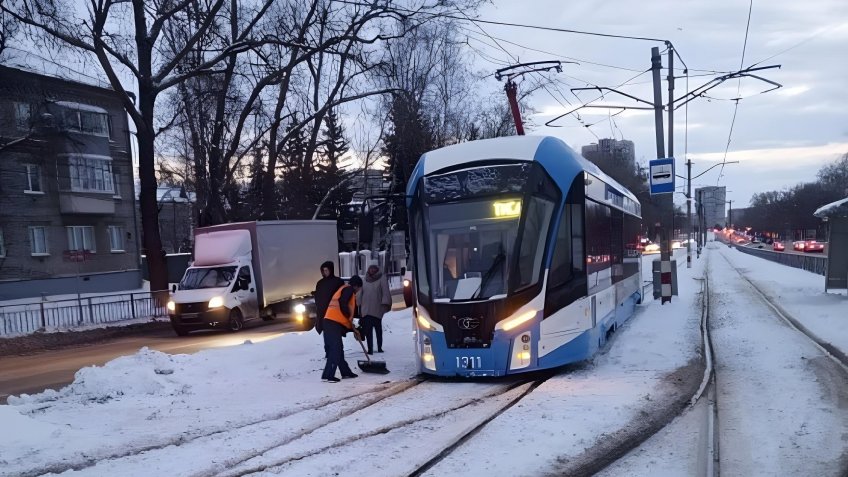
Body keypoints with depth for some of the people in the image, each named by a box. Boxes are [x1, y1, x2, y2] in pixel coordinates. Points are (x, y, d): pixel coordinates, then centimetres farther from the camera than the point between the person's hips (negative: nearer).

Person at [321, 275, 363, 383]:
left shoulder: (342, 290, 30)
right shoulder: (349, 289, 1)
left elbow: (348, 311, 31)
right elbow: (343, 303, -18)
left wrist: (354, 330, 31)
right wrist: (349, 317, -5)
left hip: (330, 322, 10)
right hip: (334, 323, -10)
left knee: (338, 349, 16)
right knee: (335, 349, -9)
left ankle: (346, 372, 26)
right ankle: (328, 375, -12)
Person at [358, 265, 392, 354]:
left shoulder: (382, 278, 2)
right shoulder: (366, 280, 12)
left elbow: (386, 292, -5)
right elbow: (361, 294, 17)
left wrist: (385, 304, -14)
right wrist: (360, 306, 13)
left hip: (377, 309, -2)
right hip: (365, 309, 2)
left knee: (378, 328, 8)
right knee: (367, 329, -6)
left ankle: (379, 347, 22)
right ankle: (370, 349, -5)